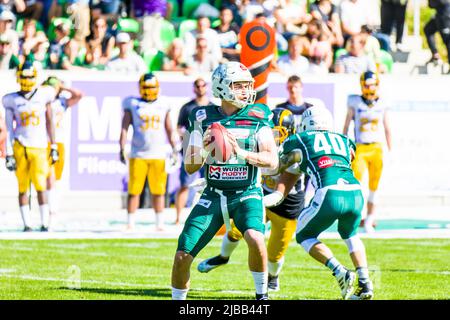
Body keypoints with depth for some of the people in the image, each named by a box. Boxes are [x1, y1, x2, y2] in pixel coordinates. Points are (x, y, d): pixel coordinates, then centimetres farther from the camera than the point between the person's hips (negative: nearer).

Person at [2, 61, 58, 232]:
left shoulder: (43, 95, 5)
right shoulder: (12, 100, 4)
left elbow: (49, 123, 9)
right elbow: (9, 128, 4)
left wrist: (54, 147, 7)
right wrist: (9, 154, -1)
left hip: (39, 147, 0)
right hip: (20, 147, 0)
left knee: (41, 186, -7)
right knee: (23, 187, 1)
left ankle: (44, 224, -1)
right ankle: (26, 224, 6)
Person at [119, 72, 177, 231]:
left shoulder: (163, 105, 10)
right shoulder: (133, 104, 3)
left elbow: (169, 130, 16)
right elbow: (124, 128, 1)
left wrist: (174, 149, 11)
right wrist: (122, 149, -8)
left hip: (158, 155, 2)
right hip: (138, 154, -2)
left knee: (158, 191, 3)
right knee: (134, 190, -3)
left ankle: (160, 223, 11)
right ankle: (130, 224, 3)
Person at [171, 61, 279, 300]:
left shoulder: (257, 117, -3)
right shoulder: (203, 118, 1)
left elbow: (272, 160, -9)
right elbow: (189, 167, 3)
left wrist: (241, 153, -24)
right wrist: (204, 151, -18)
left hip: (247, 195, -2)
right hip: (213, 197, 2)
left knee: (255, 238, -31)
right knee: (182, 256, -5)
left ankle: (262, 294, -9)